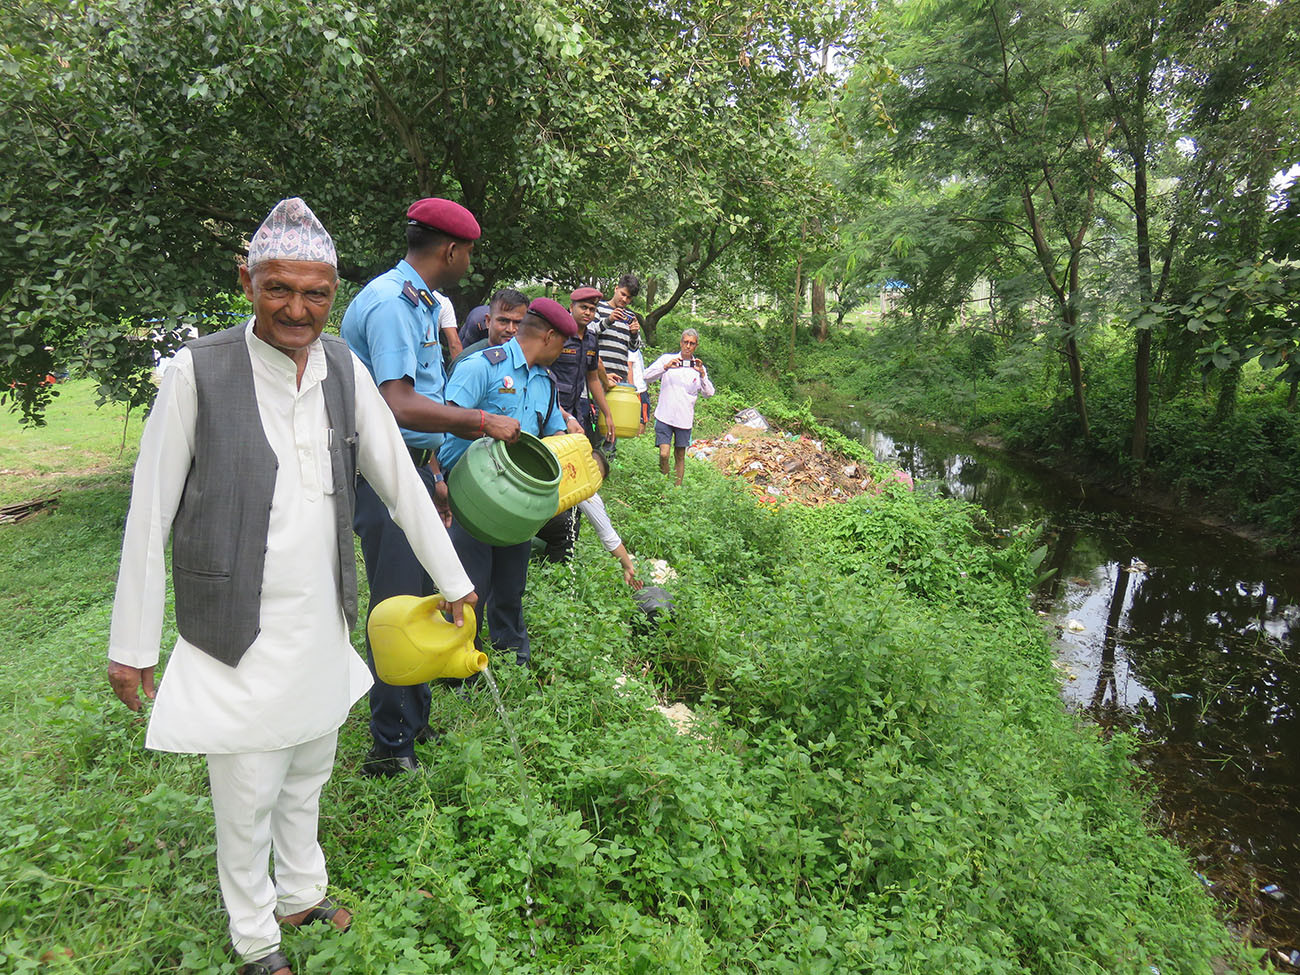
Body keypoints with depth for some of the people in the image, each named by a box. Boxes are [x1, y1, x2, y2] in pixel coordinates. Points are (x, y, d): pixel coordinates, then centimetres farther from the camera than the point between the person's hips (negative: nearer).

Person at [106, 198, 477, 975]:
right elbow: (149, 514, -9)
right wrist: (132, 645, -4)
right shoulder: (200, 371, -15)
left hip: (322, 627, 4)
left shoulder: (344, 368, -2)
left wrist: (454, 581, 7)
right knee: (247, 800, 11)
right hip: (239, 638, -4)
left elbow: (400, 480, 4)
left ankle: (302, 895, 46)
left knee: (308, 778, 22)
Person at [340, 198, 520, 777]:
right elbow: (400, 405, -29)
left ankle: (418, 727, 31)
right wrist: (483, 422, -21)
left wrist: (434, 478, 21)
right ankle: (391, 749, 11)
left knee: (424, 599, 16)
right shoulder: (390, 302, -17)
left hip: (411, 469, 10)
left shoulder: (420, 304, 16)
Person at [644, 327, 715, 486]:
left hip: (684, 418, 2)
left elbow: (709, 393, 0)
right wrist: (665, 367, -20)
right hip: (665, 416, -2)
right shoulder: (667, 358, 3)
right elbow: (647, 376, -6)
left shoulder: (699, 366, 10)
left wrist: (702, 374, -15)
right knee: (664, 454, -12)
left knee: (680, 456, 8)